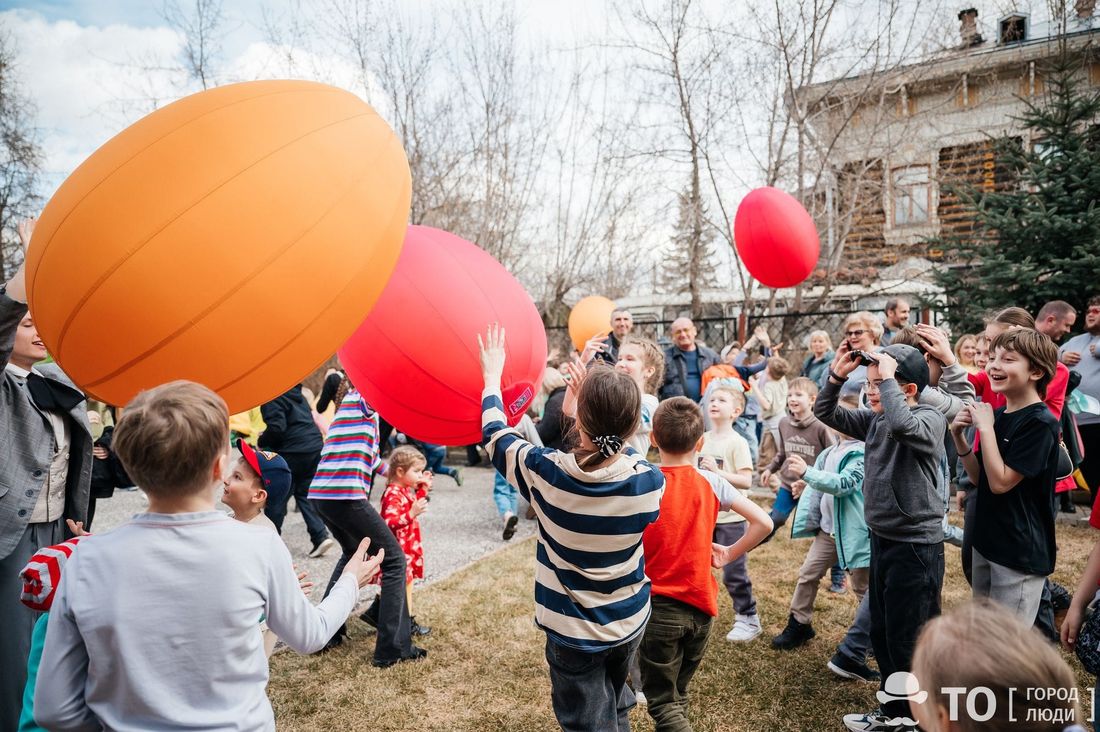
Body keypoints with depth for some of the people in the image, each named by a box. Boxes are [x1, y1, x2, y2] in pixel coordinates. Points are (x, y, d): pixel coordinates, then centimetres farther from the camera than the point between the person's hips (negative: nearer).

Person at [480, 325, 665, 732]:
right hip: (630, 621, 3)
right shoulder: (650, 482, -19)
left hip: (573, 631, -3)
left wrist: (492, 378, 9)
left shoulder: (546, 473, -25)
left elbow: (496, 437, -6)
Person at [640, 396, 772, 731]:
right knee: (678, 693, 23)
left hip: (658, 606, -4)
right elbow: (763, 523, -7)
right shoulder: (711, 483, -6)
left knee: (662, 701, 8)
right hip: (701, 606, 4)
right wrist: (729, 554, 4)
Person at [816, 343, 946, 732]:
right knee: (881, 636, 19)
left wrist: (888, 376, -26)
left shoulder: (930, 418, -16)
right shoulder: (873, 420, 5)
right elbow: (825, 413, 7)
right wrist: (836, 375, -8)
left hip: (916, 547, -8)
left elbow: (901, 424, -38)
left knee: (909, 644, 4)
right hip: (881, 540, 8)